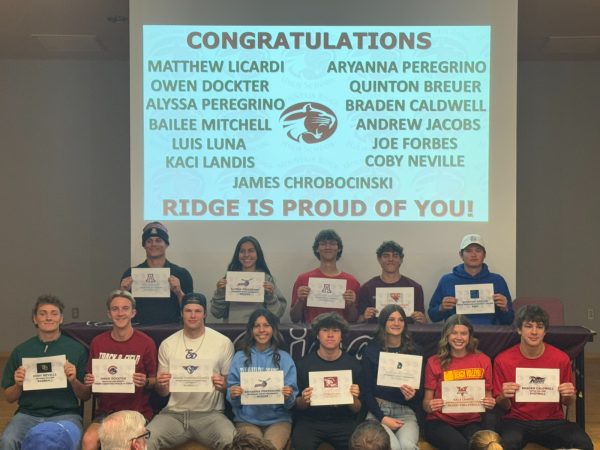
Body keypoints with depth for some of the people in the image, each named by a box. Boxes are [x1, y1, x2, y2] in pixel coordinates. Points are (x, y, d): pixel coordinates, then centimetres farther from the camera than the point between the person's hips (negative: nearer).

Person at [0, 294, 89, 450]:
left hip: (65, 414, -2)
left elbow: (85, 396, 8)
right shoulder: (21, 351, 11)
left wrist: (73, 381, -11)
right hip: (28, 414, 2)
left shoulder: (77, 349, 5)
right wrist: (18, 384, -5)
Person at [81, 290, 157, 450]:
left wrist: (145, 382, -16)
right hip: (105, 412, 3)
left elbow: (154, 380, 5)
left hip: (137, 412, -3)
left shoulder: (146, 343, -5)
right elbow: (90, 378, 17)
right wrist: (89, 382, -5)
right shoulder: (98, 342, 5)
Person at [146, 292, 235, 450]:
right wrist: (161, 385, -11)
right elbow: (163, 393, 12)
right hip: (174, 413, 2)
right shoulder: (167, 344, 7)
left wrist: (223, 385, -16)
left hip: (210, 413, -2)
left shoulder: (223, 342, 0)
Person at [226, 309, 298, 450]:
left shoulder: (285, 358, 7)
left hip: (278, 420, 0)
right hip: (246, 420, 0)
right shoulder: (240, 357, 7)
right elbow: (232, 400, 7)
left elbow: (291, 403, 5)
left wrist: (288, 397, -16)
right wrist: (233, 395, -14)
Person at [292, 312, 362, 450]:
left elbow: (356, 410, 8)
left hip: (343, 422, 1)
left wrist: (354, 399, -14)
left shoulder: (353, 364, 1)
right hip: (310, 422, -1)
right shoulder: (305, 362, -1)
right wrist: (304, 400, -15)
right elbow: (298, 406, 7)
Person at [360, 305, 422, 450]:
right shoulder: (370, 351, 5)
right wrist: (382, 418, -11)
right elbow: (366, 390, 2)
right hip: (378, 411, -1)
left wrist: (413, 395, -13)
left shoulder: (413, 352, 11)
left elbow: (420, 389, 11)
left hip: (406, 412, 1)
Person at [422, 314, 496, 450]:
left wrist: (490, 403, -9)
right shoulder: (434, 362, 2)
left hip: (471, 422, 1)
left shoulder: (483, 361, 6)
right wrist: (430, 406, -18)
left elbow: (488, 397, 14)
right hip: (439, 422, -1)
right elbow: (426, 402, 5)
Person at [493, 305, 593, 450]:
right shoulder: (503, 360, -4)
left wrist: (569, 396, -12)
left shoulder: (561, 359, -2)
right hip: (517, 421, -2)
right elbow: (504, 407, 4)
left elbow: (568, 403, 11)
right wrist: (504, 397, -19)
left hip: (552, 421, 3)